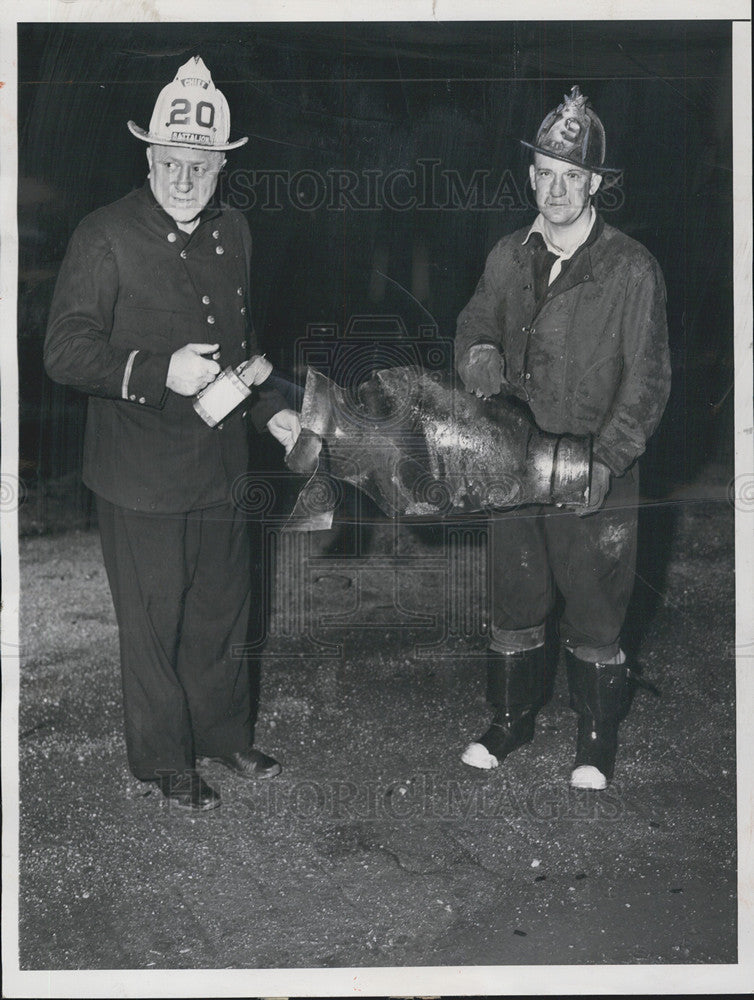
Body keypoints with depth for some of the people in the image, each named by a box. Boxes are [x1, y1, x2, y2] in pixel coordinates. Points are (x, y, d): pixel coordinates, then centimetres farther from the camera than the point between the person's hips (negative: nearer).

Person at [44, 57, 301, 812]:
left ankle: (225, 734, 37)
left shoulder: (233, 232, 8)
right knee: (153, 622, 7)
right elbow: (65, 351, -17)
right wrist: (159, 372, -28)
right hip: (141, 475, -6)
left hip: (221, 465, 6)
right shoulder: (105, 238, -12)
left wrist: (270, 408, 11)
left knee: (224, 608, 18)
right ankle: (165, 762, 25)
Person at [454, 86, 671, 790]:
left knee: (594, 612, 7)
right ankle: (510, 720, 35)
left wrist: (606, 460, -18)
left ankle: (597, 739, 26)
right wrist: (478, 354, -10)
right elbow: (474, 325, 16)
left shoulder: (631, 269, -9)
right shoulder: (508, 257, 6)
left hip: (595, 474, -4)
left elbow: (646, 379, -9)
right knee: (515, 602, 16)